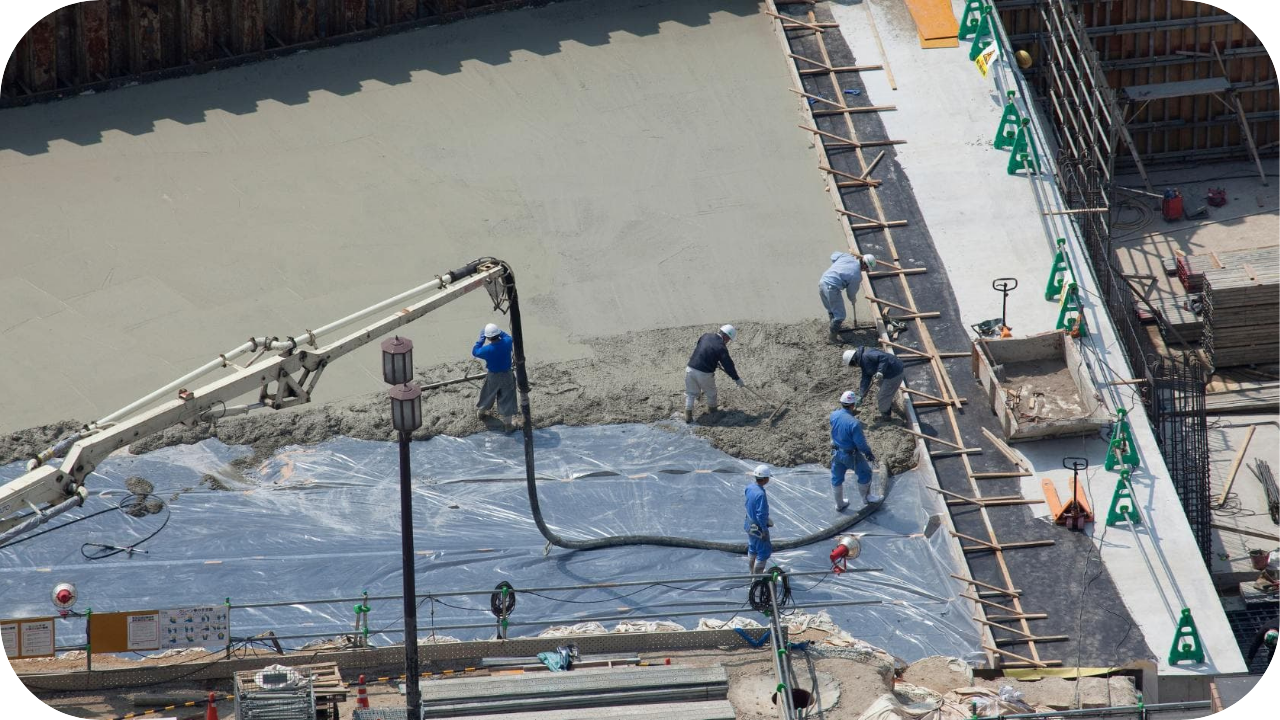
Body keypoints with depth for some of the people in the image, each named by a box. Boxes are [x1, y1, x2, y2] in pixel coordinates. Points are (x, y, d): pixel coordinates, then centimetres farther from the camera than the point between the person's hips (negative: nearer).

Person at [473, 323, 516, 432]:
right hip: (507, 375, 1)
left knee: (487, 395, 25)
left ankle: (481, 412, 50)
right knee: (507, 399, 12)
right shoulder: (507, 342, -22)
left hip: (493, 377, -1)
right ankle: (507, 424, 20)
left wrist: (481, 339, -7)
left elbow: (475, 352, -7)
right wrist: (499, 332, 3)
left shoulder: (487, 350, -28)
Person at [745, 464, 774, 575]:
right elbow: (761, 515, -29)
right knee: (764, 552, 8)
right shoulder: (761, 494, -32)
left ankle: (752, 572, 40)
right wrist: (764, 530, -18)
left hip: (749, 523, 8)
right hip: (758, 527, -8)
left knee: (752, 549, 25)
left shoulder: (749, 488, -6)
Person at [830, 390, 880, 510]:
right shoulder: (854, 423, -34)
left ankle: (839, 504, 39)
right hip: (850, 454, -6)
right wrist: (869, 453, -6)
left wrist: (852, 413, 17)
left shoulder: (834, 415, -16)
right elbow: (860, 443, -23)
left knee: (837, 478, 22)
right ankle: (867, 497, 39)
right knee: (865, 473, 21)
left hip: (836, 452, 6)